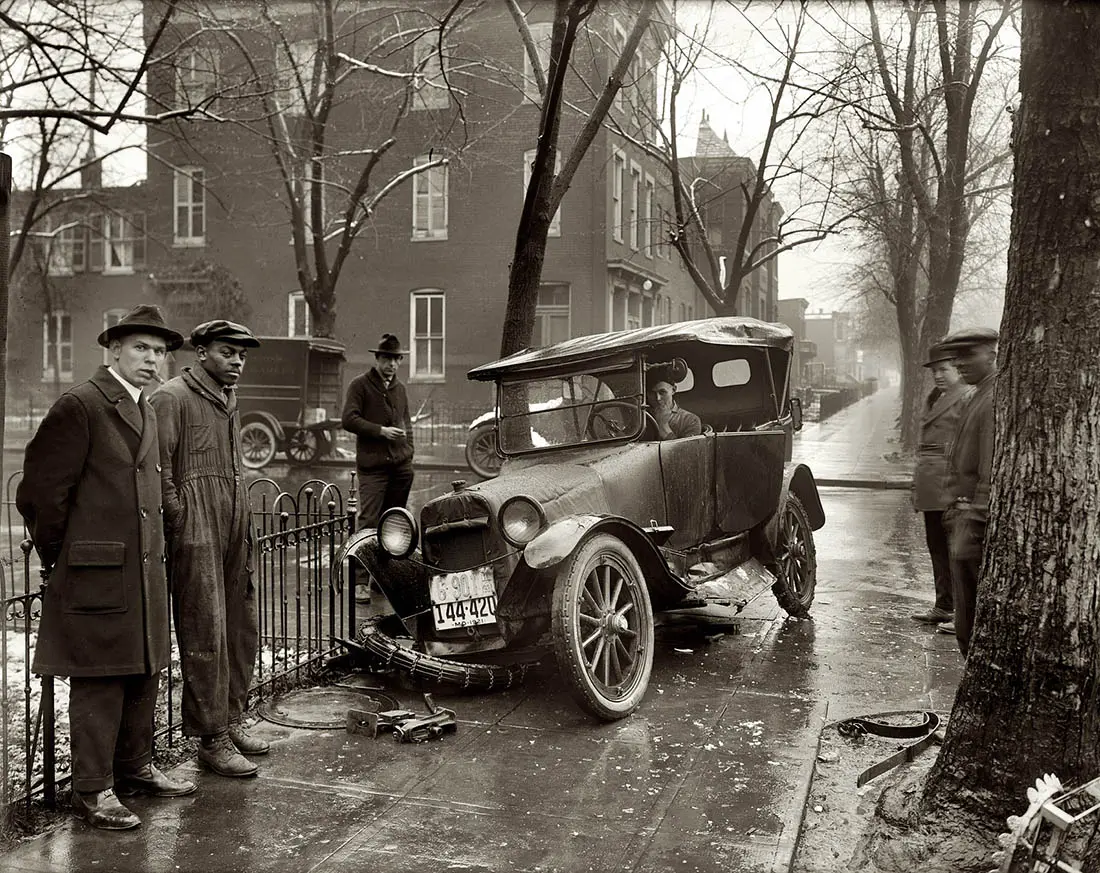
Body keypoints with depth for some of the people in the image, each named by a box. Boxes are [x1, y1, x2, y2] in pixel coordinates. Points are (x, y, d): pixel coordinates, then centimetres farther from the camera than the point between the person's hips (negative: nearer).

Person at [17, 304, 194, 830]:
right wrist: (58, 558, -4)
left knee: (143, 673, 14)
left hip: (145, 569, 8)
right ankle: (93, 788, 11)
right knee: (98, 679, 0)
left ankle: (134, 768, 29)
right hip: (96, 571, -8)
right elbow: (40, 489, -11)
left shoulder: (146, 414, 16)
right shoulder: (79, 405, -11)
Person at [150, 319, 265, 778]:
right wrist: (180, 521, -15)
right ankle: (211, 739, 5)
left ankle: (231, 721, 27)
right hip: (197, 538, -9)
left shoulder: (229, 401, 19)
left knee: (241, 632, 14)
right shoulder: (171, 398, -8)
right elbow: (158, 470, -13)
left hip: (234, 533, 9)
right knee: (206, 637, -3)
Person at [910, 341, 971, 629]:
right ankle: (943, 607, 24)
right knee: (936, 545, 14)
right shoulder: (933, 397, 17)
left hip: (950, 483, -9)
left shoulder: (966, 397, -9)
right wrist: (917, 485, 21)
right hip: (929, 483, 9)